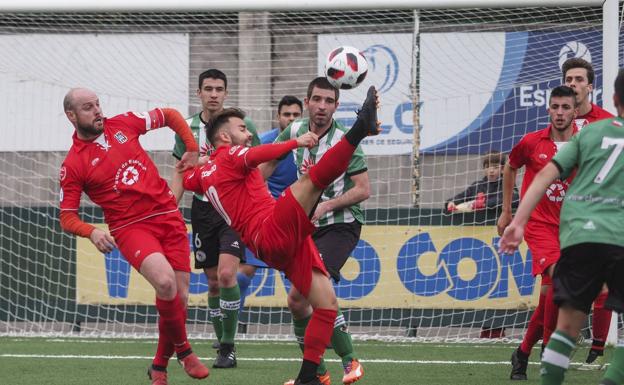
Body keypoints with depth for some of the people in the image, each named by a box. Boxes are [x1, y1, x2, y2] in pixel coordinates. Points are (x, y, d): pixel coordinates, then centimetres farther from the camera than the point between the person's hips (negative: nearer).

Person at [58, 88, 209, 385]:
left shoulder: (123, 124, 6)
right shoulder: (73, 165, -4)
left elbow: (170, 116, 20)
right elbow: (67, 217, -2)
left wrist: (192, 150, 13)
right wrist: (92, 233, -21)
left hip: (168, 215, 4)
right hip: (130, 227, -4)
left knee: (179, 296, -1)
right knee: (165, 282, -29)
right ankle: (182, 349, -3)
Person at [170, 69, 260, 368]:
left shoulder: (242, 125, -4)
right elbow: (180, 174, 11)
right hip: (203, 209, 3)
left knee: (226, 274, -18)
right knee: (213, 283, 6)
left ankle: (228, 348, -10)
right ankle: (222, 342, 20)